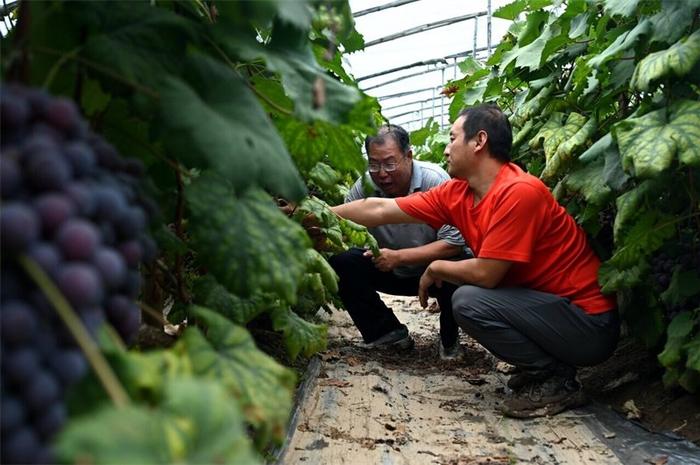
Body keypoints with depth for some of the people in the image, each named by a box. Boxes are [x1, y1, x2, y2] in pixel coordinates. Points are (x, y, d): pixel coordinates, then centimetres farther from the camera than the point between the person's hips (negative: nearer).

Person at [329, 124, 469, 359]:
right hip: (393, 274, 3)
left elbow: (454, 243, -26)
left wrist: (399, 256, -32)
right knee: (340, 261, -18)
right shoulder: (364, 186, -13)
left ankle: (450, 338, -4)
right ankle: (387, 332, -1)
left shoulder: (435, 180, -23)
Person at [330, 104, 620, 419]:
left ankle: (556, 380, -5)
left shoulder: (518, 192, -22)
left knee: (468, 301, -22)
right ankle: (538, 368, 12)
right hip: (548, 303, 9)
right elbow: (380, 210, 7)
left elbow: (485, 274, -23)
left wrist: (435, 269, -5)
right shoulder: (457, 194, 3)